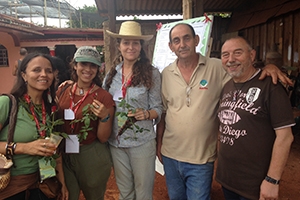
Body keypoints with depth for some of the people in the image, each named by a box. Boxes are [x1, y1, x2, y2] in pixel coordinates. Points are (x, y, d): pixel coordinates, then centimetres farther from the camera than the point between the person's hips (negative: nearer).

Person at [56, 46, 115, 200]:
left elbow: (103, 138, -11)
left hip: (93, 157, -3)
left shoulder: (104, 97, -14)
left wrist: (105, 117, -27)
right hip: (64, 155, 4)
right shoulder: (62, 91, -3)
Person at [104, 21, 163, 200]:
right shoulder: (112, 73, 3)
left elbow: (158, 108, -5)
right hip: (116, 142, 4)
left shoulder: (152, 73, -8)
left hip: (142, 142, -3)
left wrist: (146, 114, -23)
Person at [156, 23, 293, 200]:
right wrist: (159, 143, 8)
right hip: (170, 154, 4)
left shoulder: (217, 68, -9)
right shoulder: (166, 74, -1)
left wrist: (268, 67, -23)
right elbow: (162, 112, 6)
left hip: (202, 159, -3)